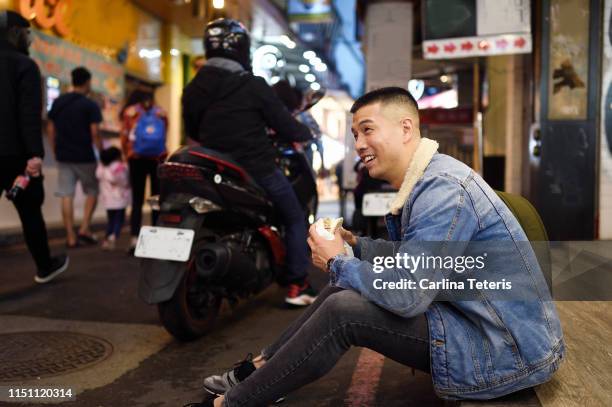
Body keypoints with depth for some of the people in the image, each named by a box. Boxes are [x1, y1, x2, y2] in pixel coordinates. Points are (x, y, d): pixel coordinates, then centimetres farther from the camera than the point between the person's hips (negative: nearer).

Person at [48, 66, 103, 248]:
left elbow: (50, 129, 11)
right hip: (84, 157, -4)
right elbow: (95, 133, -12)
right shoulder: (90, 105, -7)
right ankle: (85, 228, 1)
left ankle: (71, 237, 5)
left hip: (63, 156, 4)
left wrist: (56, 151, 18)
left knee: (67, 195, 4)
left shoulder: (58, 102, 9)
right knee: (92, 191, 12)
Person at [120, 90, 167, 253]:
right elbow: (164, 136, 6)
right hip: (158, 158, 1)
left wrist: (128, 154, 15)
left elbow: (124, 138, 2)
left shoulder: (130, 112, 8)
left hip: (137, 158, 0)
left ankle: (134, 239, -5)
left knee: (137, 200, 2)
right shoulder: (161, 113, 11)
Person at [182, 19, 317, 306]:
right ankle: (297, 285, 11)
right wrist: (306, 134, 13)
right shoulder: (253, 86, -13)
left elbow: (193, 132, 15)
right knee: (295, 218, 13)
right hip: (257, 169, -5)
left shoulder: (193, 89, 4)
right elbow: (285, 126, -8)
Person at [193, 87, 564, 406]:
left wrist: (337, 263, -13)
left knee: (343, 310, -20)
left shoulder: (443, 189, -24)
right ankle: (261, 369, 18)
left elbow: (405, 296, -30)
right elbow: (411, 260, 16)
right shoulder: (426, 181, 8)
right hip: (478, 320, 10)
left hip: (506, 352, -10)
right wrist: (353, 244, 2)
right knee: (347, 285, 9)